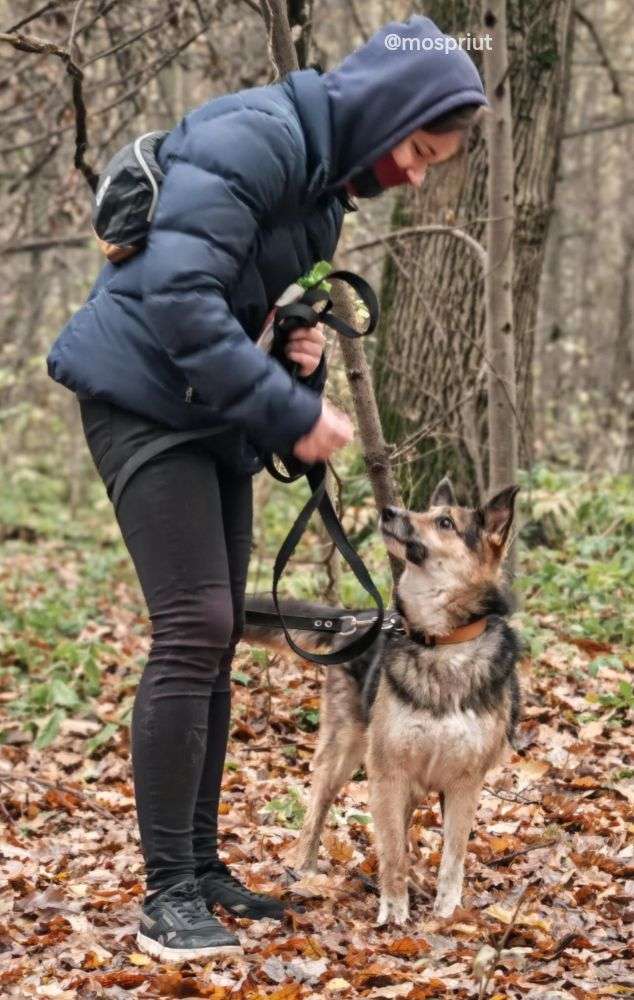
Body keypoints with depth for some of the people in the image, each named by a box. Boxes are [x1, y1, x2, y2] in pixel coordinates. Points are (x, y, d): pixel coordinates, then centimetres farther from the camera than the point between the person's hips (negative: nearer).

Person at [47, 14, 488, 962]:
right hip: (143, 397, -10)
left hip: (212, 416, 10)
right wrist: (291, 413, -23)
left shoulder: (326, 182, 12)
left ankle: (201, 866, 17)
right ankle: (167, 891, -10)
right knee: (193, 628, -15)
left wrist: (300, 358, -2)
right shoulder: (252, 138, -18)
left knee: (217, 638, 9)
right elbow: (178, 294, -27)